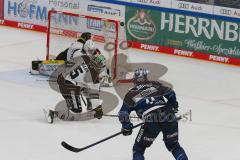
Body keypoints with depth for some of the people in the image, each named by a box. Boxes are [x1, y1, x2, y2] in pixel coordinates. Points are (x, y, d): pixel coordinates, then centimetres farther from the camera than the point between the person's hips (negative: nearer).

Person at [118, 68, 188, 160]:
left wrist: (126, 126, 25)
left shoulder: (131, 94, 17)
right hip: (169, 117, 3)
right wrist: (173, 105, 25)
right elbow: (170, 93, 9)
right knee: (173, 145, 22)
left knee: (138, 149, 11)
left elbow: (123, 113, 13)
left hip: (152, 121, -3)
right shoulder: (156, 85, 21)